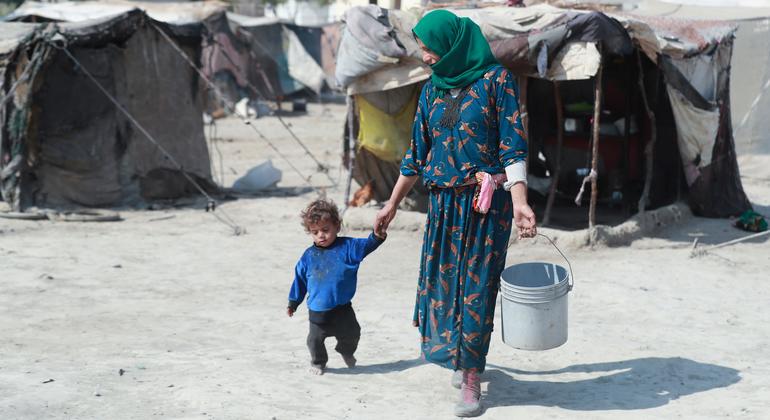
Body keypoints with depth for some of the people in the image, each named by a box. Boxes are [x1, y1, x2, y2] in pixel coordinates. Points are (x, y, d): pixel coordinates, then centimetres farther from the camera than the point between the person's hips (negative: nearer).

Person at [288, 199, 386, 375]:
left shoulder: (347, 247, -5)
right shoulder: (308, 256, 0)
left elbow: (366, 245, -16)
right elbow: (300, 280, 8)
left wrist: (378, 235, -38)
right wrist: (293, 303, 14)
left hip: (342, 308, 0)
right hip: (317, 311, 0)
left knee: (351, 334, 14)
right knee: (315, 339, 1)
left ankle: (346, 352, 45)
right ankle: (318, 362, 28)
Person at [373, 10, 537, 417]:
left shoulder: (495, 79, -7)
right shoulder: (432, 90, 10)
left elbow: (512, 145, -11)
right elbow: (416, 154, 15)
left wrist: (520, 201, -22)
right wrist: (392, 205, 16)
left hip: (487, 200, -5)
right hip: (444, 200, 5)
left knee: (477, 284, -4)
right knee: (441, 278, 7)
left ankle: (471, 378, 3)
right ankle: (462, 357, 27)